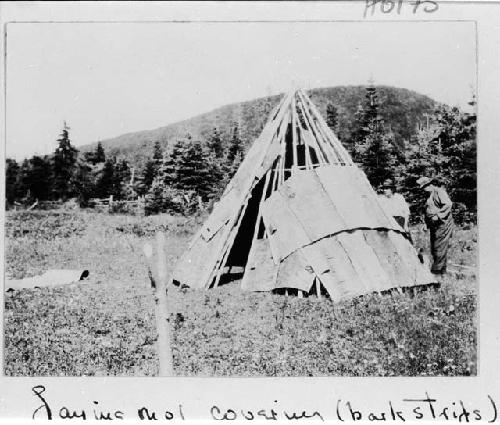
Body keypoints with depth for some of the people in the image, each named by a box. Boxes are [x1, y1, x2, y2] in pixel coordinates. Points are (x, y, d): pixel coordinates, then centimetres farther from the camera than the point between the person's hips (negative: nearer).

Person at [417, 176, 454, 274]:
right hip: (434, 225, 10)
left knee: (439, 247, -7)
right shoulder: (430, 194, 17)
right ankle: (441, 269, 18)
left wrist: (438, 215, -25)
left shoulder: (439, 192, -11)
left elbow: (448, 204, -24)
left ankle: (437, 269, -3)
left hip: (442, 224, -10)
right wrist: (427, 224, 20)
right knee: (434, 248, 11)